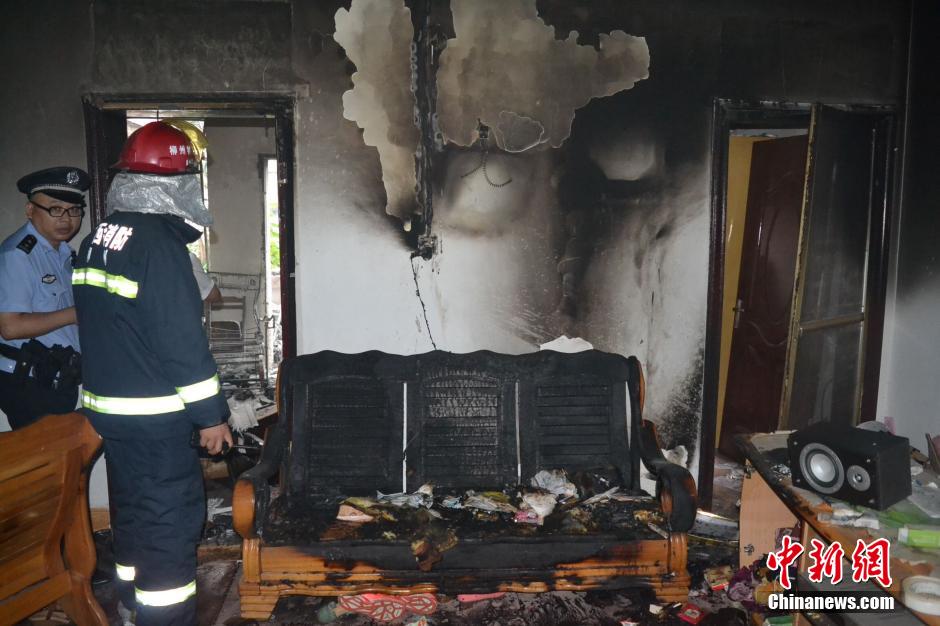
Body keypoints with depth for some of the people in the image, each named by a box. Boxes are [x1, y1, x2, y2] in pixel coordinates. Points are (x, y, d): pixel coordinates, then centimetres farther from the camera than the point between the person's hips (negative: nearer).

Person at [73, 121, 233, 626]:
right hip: (154, 415, -9)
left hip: (105, 406, 9)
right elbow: (182, 340, -21)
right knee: (171, 518, 1)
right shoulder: (159, 242, -20)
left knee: (132, 506, 21)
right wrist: (211, 414, -14)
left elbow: (100, 325, 14)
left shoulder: (97, 239, 7)